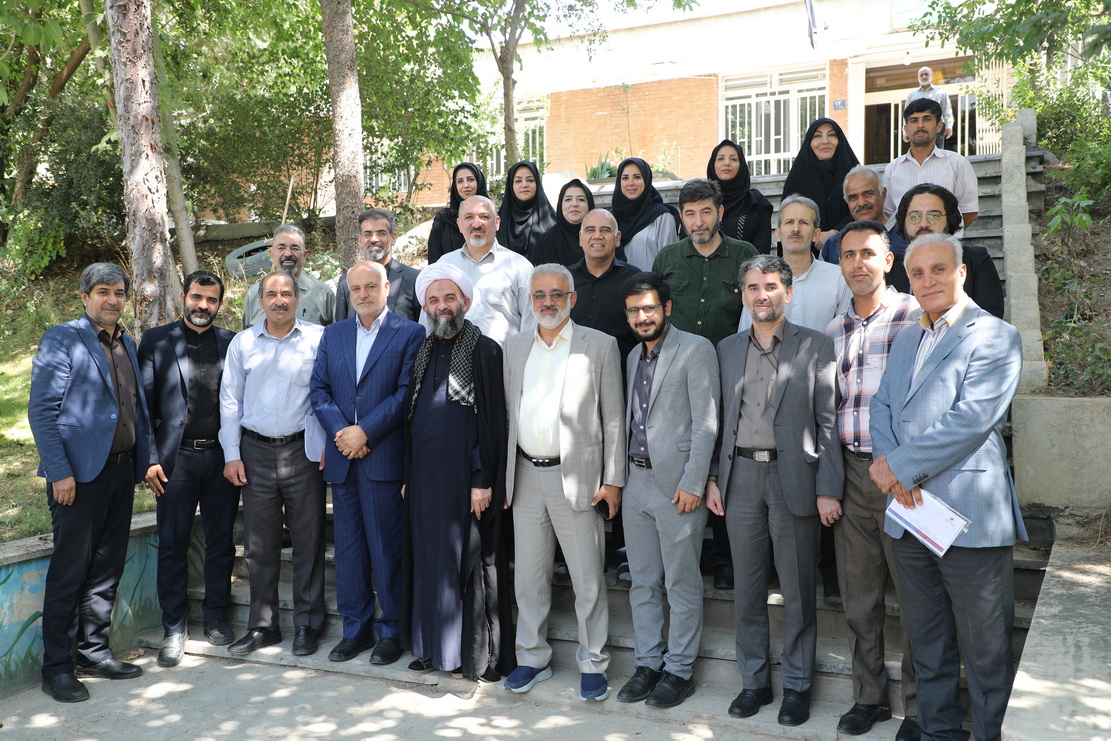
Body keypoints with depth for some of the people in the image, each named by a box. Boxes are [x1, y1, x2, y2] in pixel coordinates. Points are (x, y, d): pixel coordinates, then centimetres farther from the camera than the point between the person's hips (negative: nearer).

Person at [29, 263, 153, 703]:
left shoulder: (127, 344, 15)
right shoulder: (61, 340, -6)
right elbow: (41, 410, -11)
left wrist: (145, 460, 10)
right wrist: (59, 472, -17)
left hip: (121, 470, 7)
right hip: (80, 473, -7)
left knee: (106, 568, 12)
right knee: (69, 570, 0)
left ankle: (93, 652, 24)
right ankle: (56, 667, 12)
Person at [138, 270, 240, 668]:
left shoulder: (232, 343, 7)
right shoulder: (156, 341, 3)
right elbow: (144, 403, 1)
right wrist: (150, 458, -5)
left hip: (223, 456, 1)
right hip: (177, 458, -1)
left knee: (221, 542, 9)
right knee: (172, 545, 4)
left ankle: (216, 616, 24)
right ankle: (174, 628, 16)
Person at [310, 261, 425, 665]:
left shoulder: (409, 333, 0)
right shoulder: (333, 335, 15)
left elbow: (406, 393, -8)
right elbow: (318, 389, 9)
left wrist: (365, 432, -13)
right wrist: (340, 432, -6)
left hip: (384, 456, -5)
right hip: (342, 458, 5)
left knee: (387, 547, 0)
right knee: (348, 545, 10)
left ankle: (392, 631, 12)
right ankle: (356, 628, 21)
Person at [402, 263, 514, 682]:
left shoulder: (485, 350, -6)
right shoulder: (423, 353, 13)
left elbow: (493, 422, -10)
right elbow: (410, 416, 16)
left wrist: (484, 480, -15)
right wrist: (408, 475, 11)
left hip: (465, 476, -6)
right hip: (425, 476, 6)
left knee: (472, 563, 1)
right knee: (429, 560, 11)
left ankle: (484, 655, 13)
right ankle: (433, 647, 24)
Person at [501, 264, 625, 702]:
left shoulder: (600, 346, -1)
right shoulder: (515, 348, 11)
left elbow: (613, 419, -2)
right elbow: (510, 414, 14)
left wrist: (612, 480, -7)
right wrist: (505, 475, 9)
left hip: (576, 477, -4)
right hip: (526, 476, 4)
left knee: (588, 580, 4)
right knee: (528, 577, 12)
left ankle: (593, 664, 19)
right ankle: (533, 658, 27)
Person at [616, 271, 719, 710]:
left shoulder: (695, 349, -7)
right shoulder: (633, 356, 16)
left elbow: (706, 423, -12)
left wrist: (692, 484, -17)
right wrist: (619, 475, 11)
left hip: (677, 484, -7)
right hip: (637, 480, 7)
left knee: (682, 586, 3)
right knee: (642, 583, 13)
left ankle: (679, 670, 16)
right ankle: (648, 664, 25)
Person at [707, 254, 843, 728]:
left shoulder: (816, 347, 1)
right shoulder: (727, 350, 12)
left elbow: (829, 422, -3)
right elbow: (719, 420, 13)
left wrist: (827, 489, -9)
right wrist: (713, 479, 6)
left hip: (793, 476, -3)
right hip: (741, 478, 3)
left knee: (798, 591, 6)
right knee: (747, 588, 11)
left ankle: (797, 685, 21)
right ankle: (754, 681, 25)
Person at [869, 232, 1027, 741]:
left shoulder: (995, 337, -6)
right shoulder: (905, 341, 18)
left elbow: (972, 419, -17)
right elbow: (881, 407, 12)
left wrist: (899, 465, -13)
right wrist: (889, 465, -7)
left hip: (969, 517, -7)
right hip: (909, 511, 7)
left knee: (985, 650, 2)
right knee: (927, 644, 17)